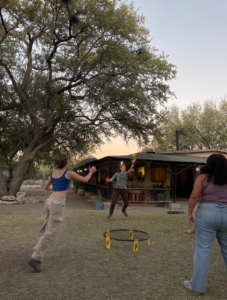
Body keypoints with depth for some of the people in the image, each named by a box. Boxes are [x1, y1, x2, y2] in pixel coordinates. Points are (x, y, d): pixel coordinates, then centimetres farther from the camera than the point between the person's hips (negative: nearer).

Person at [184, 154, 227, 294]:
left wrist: (189, 213, -2)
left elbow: (194, 196, -10)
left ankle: (198, 285, 12)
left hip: (207, 213, -3)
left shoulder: (203, 177, -2)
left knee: (203, 250, 3)